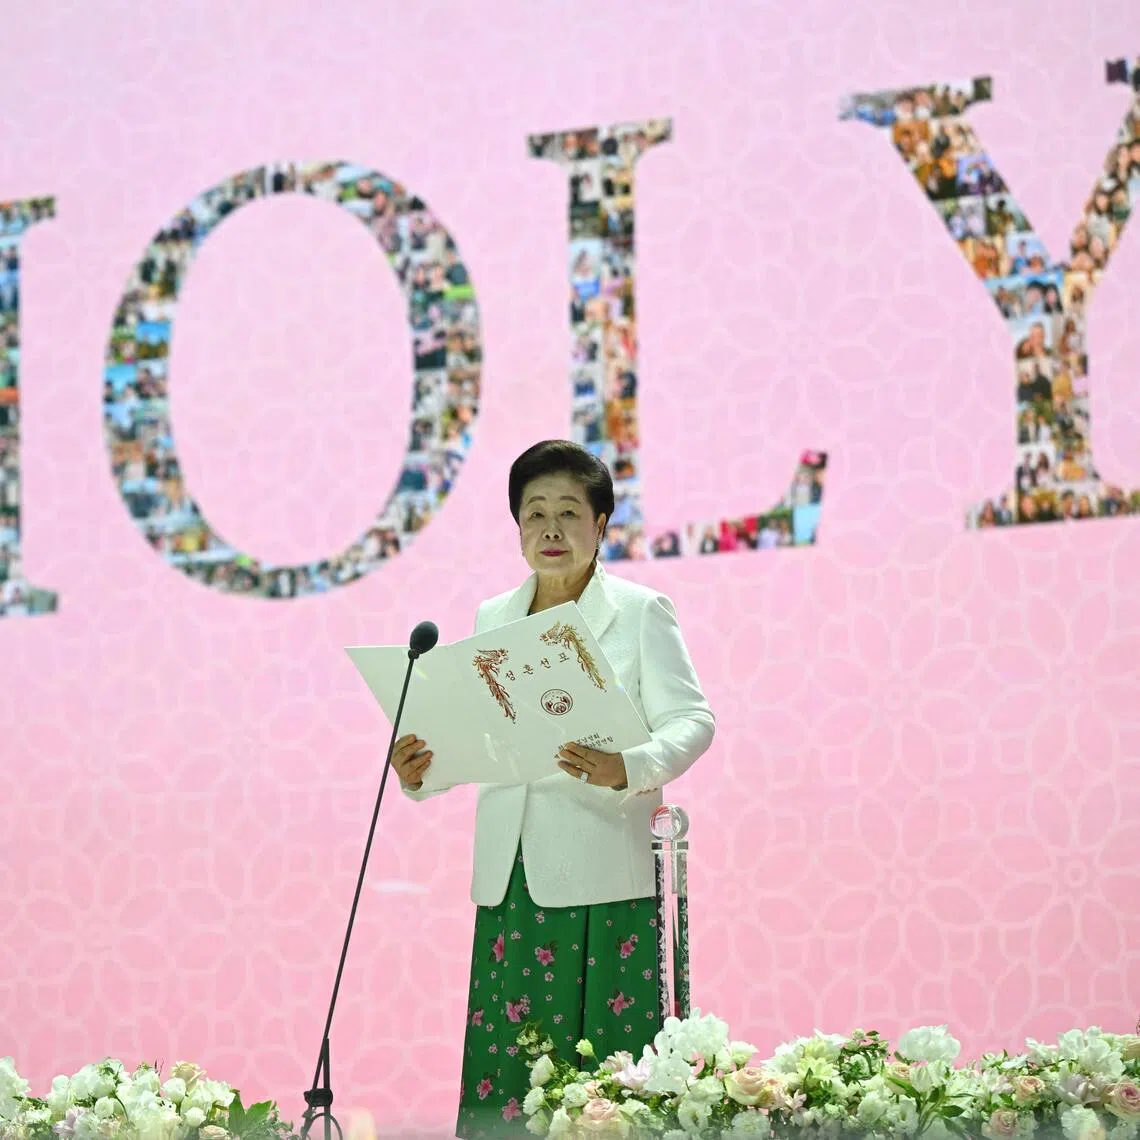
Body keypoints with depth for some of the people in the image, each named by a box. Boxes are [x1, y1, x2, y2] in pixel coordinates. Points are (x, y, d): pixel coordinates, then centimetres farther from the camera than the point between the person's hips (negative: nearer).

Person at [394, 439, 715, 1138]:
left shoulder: (641, 612, 3)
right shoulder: (492, 621, 17)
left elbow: (691, 721, -5)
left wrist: (625, 770, -24)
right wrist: (421, 772, -2)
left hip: (604, 877, -4)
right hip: (511, 876, 4)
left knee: (604, 1072, -8)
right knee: (505, 1064, -2)